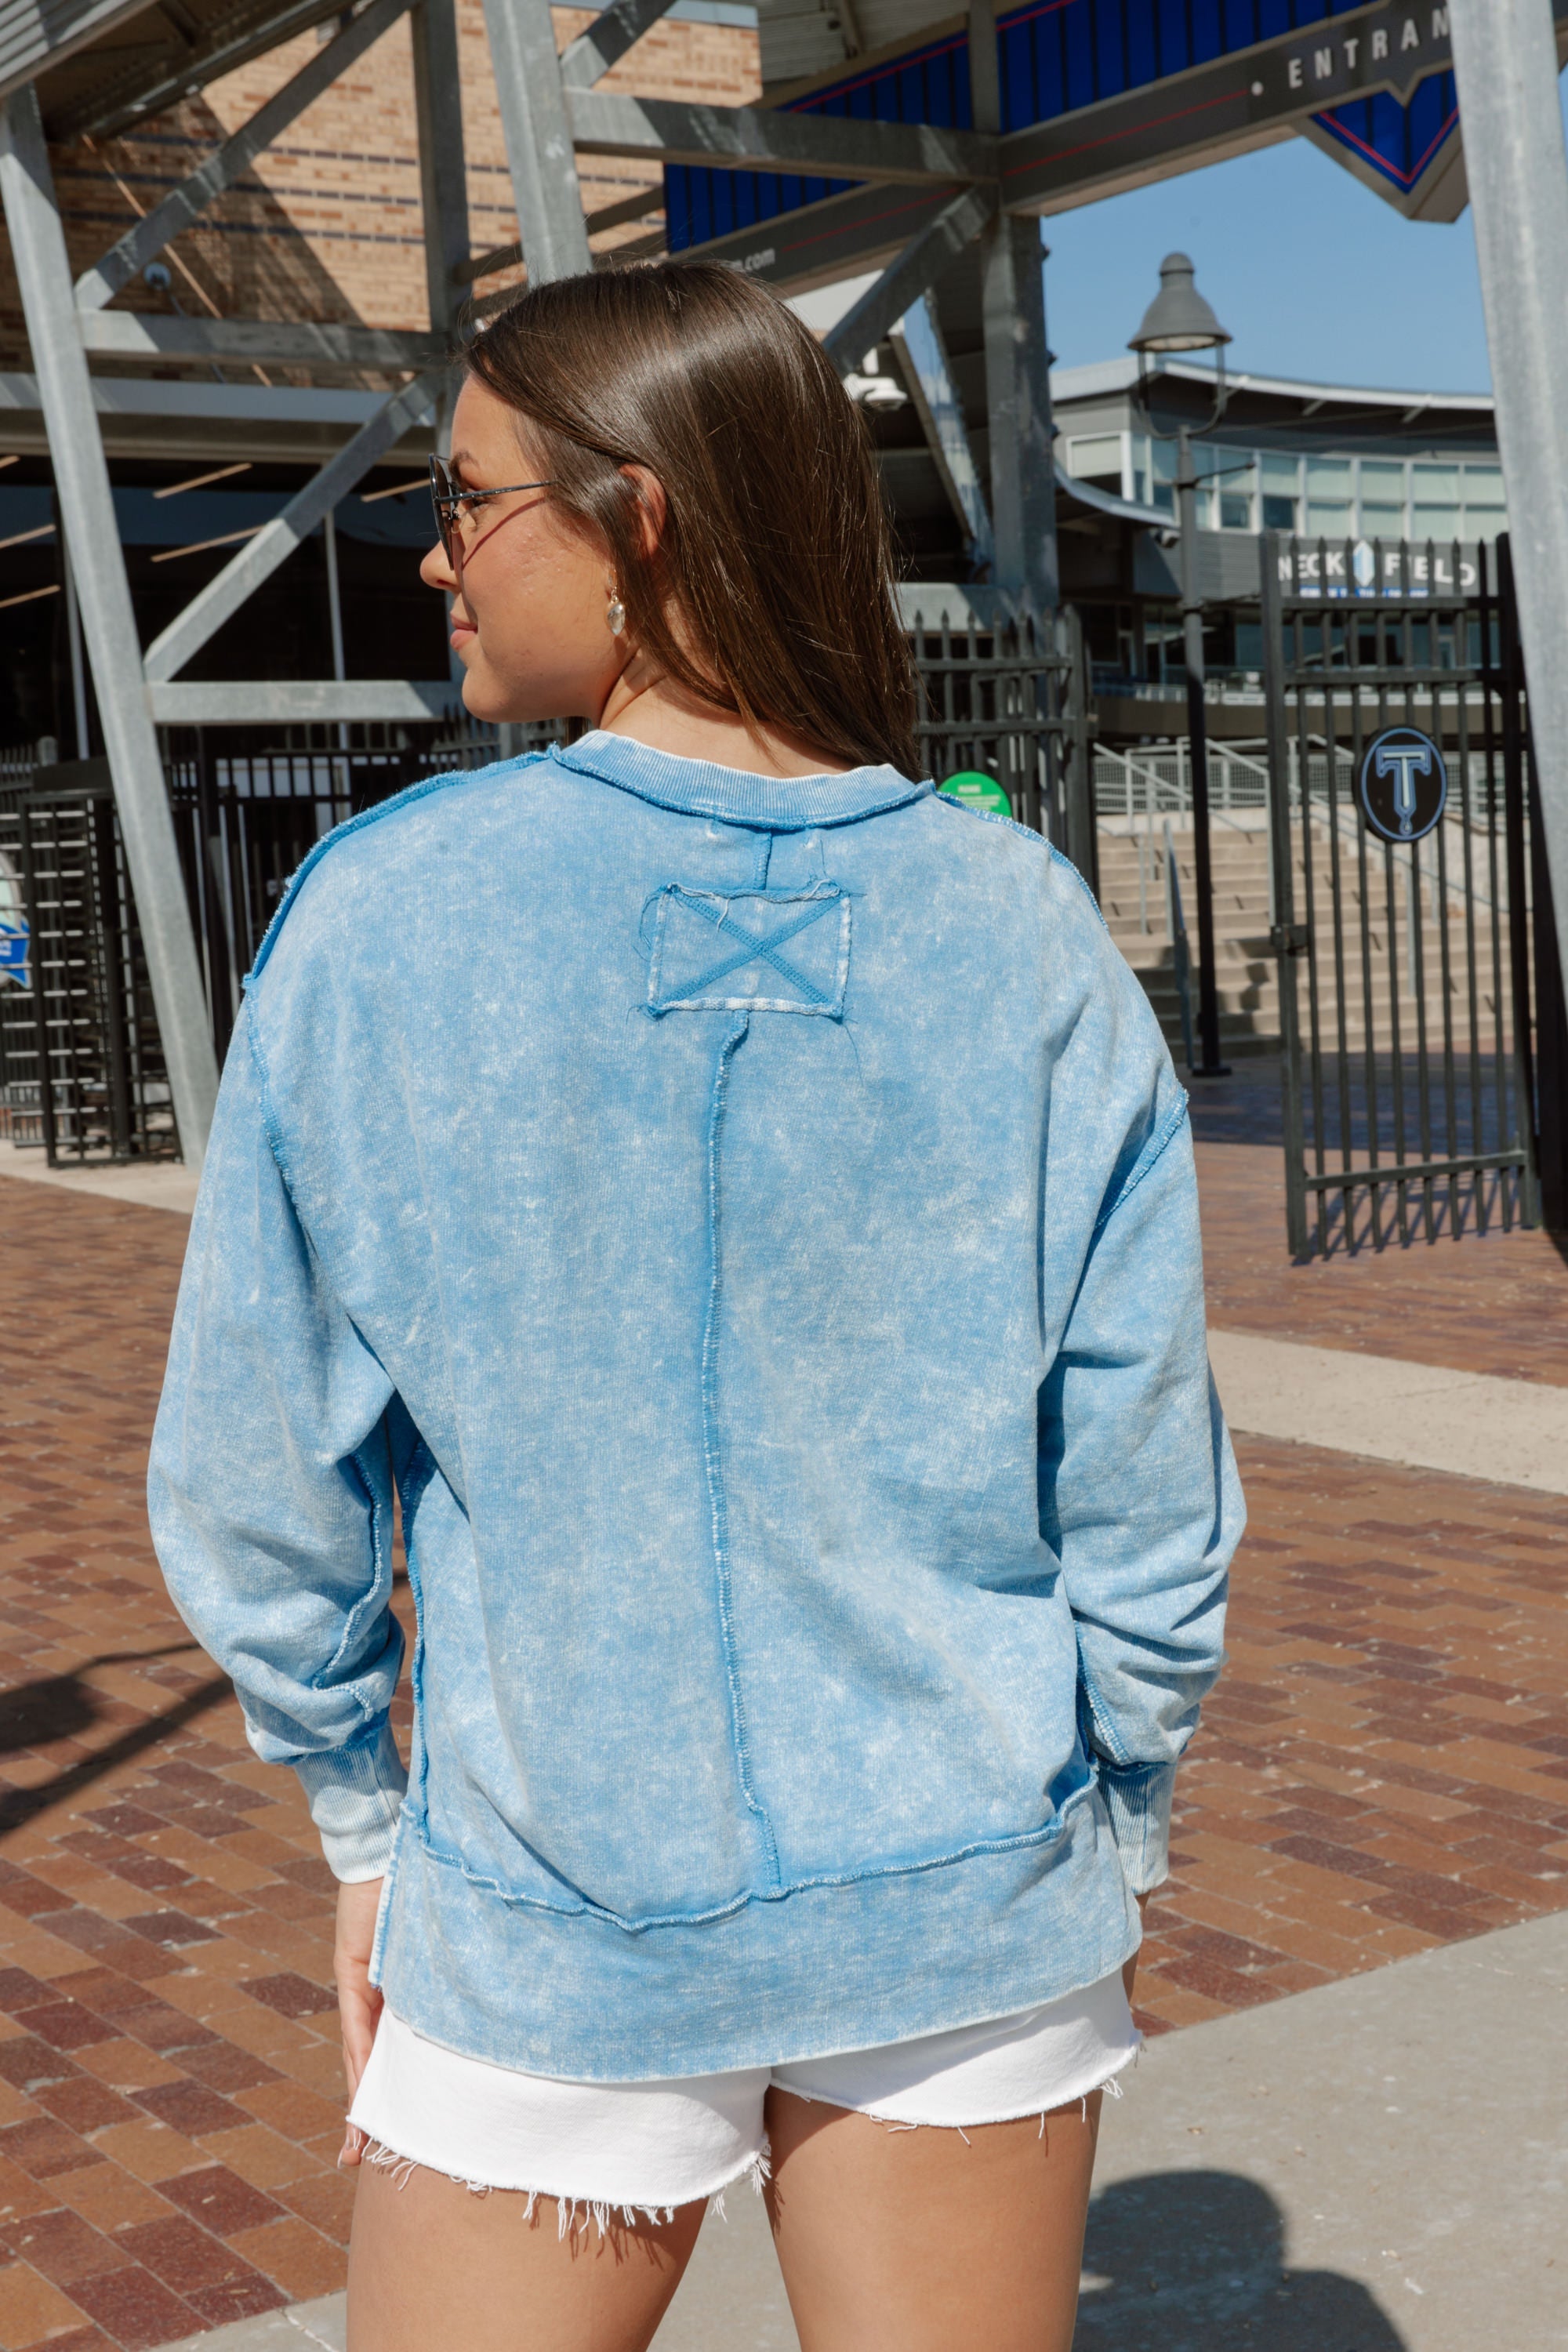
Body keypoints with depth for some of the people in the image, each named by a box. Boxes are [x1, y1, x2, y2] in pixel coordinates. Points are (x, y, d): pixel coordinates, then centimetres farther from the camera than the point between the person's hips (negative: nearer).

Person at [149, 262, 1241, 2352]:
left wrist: (365, 1823, 10)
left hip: (549, 1925, -1)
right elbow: (1145, 1490, -5)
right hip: (976, 1903, 2)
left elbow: (255, 1488, -5)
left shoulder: (378, 918, -13)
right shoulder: (1023, 930, -9)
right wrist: (1120, 1835, 11)